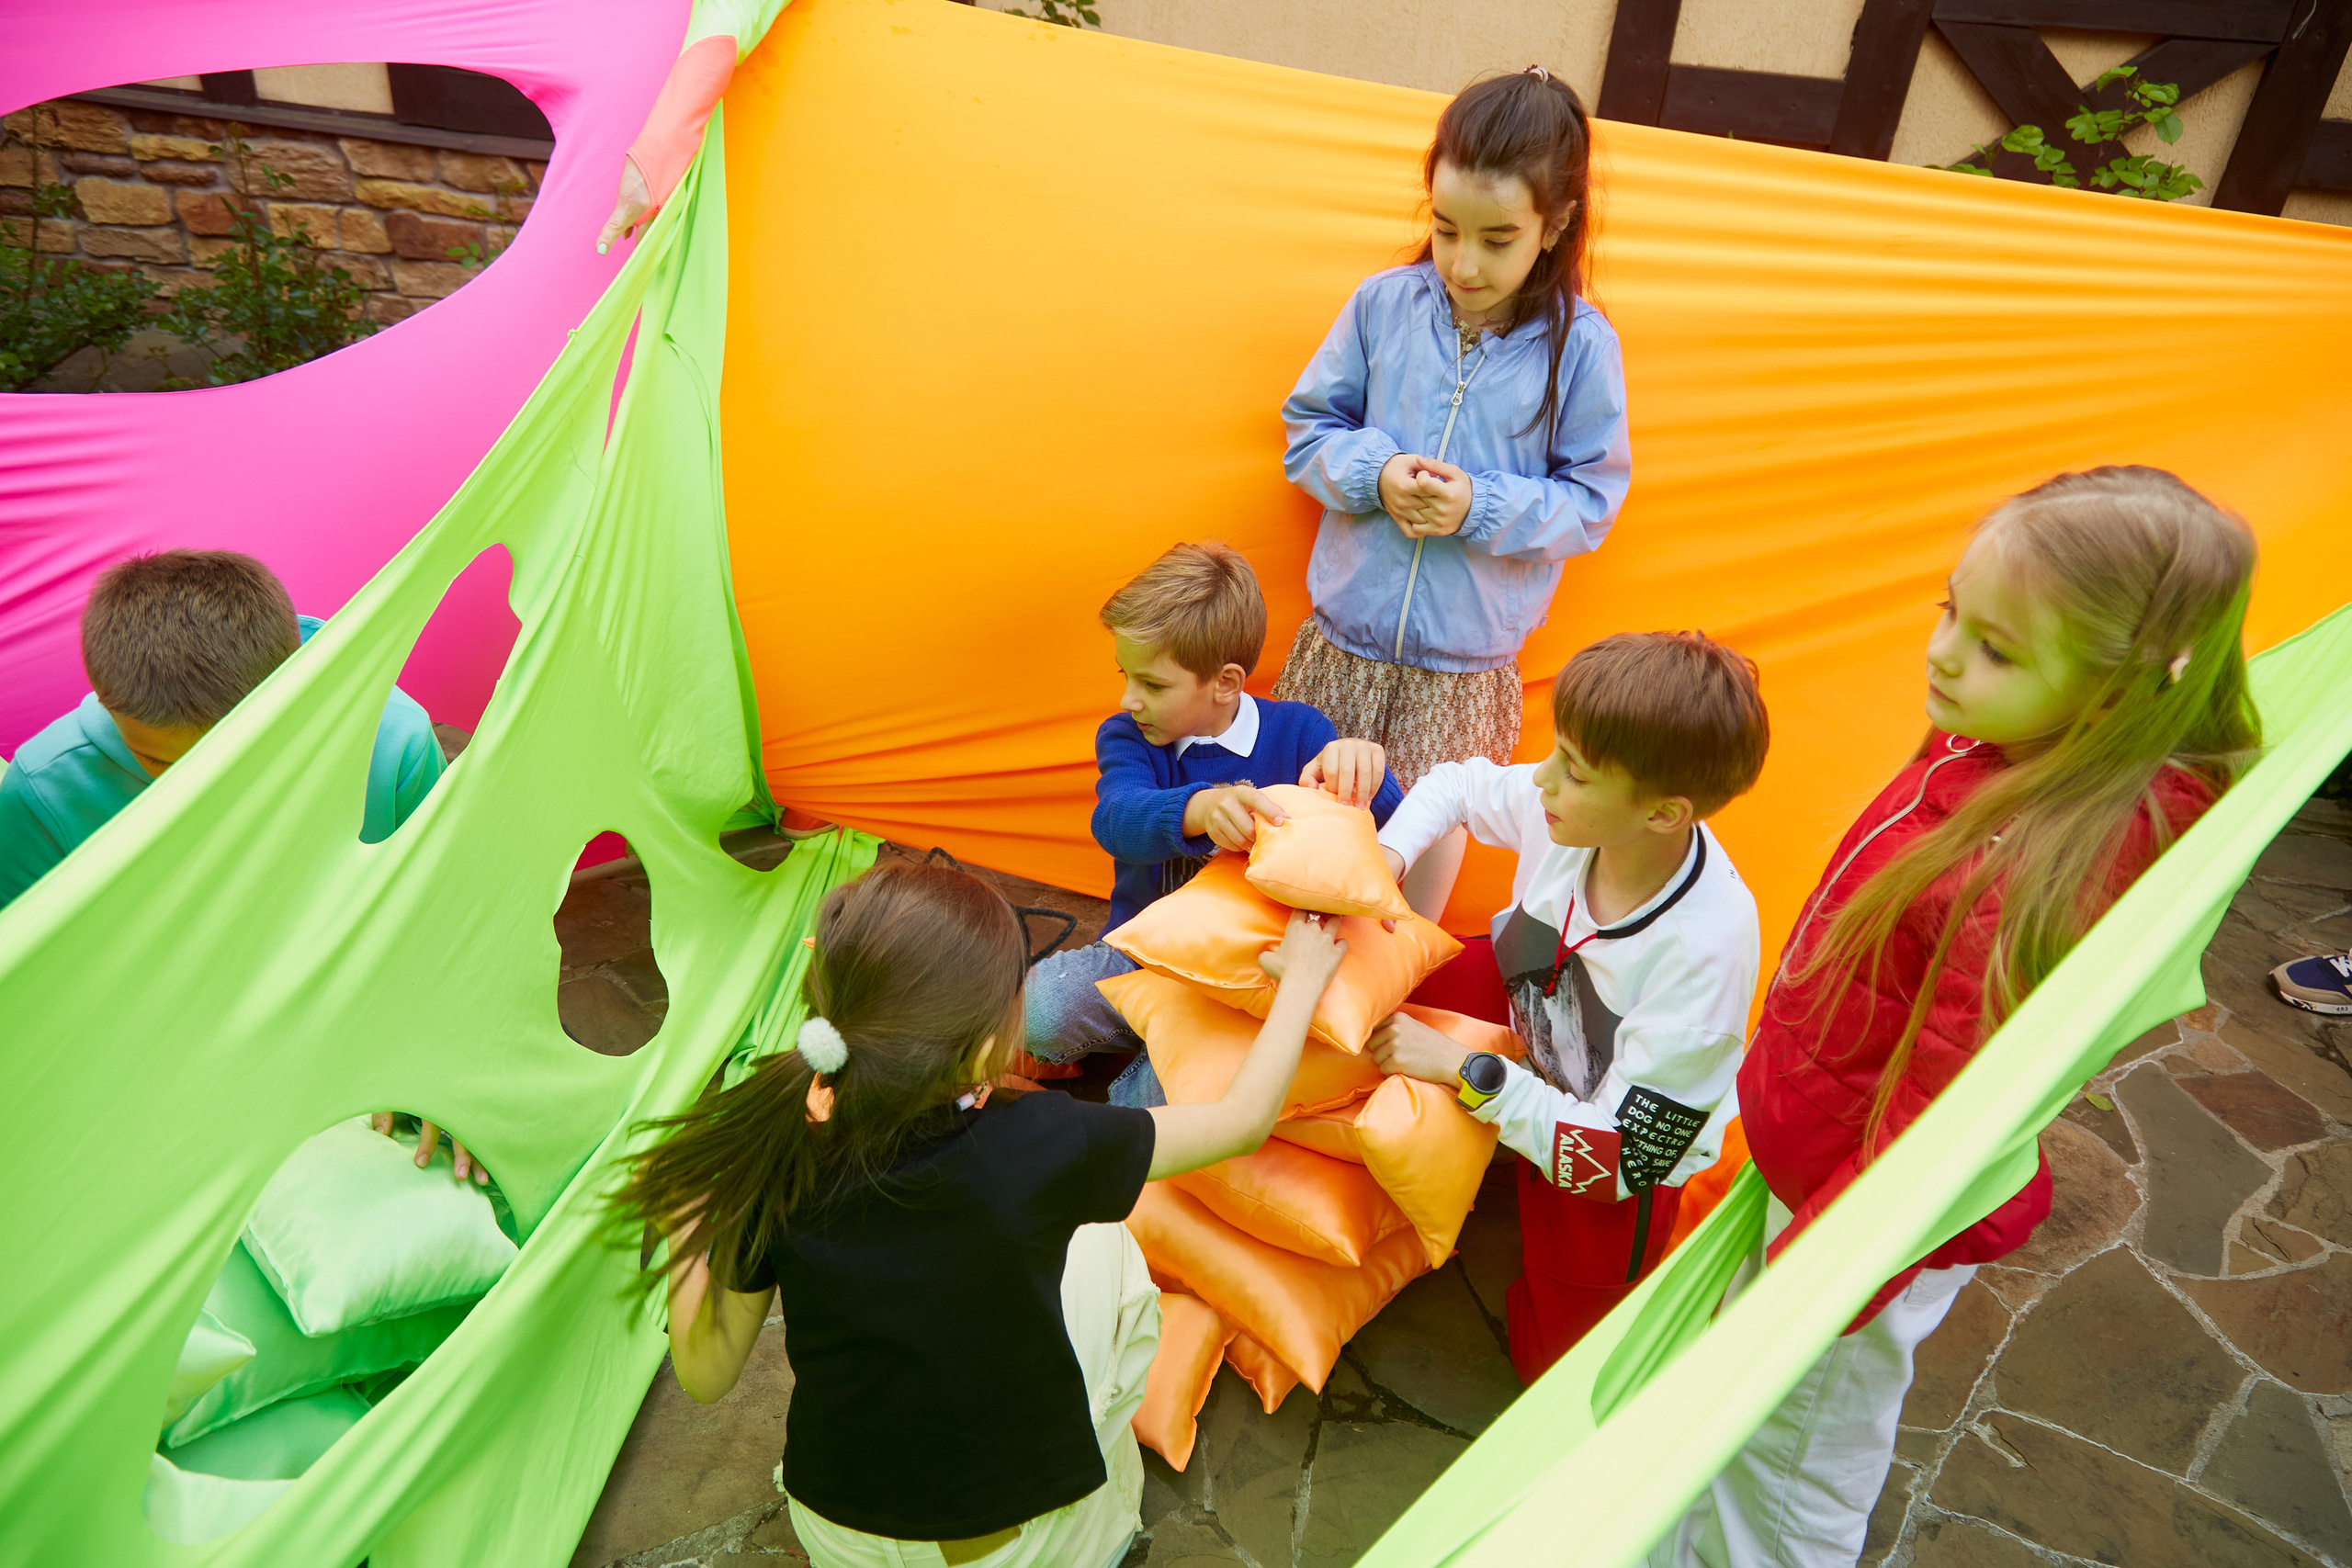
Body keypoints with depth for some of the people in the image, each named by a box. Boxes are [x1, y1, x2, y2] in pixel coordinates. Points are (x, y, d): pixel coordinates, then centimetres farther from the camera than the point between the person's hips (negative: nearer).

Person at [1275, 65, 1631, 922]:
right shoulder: (1383, 304, -4)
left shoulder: (1580, 343, -8)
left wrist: (1482, 507, -19)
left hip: (1466, 660, -1)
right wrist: (1376, 473, -16)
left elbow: (1592, 499, -4)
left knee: (1427, 830, 8)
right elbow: (1306, 431, 4)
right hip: (1343, 635, 2)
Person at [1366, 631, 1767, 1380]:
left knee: (1551, 1362, 10)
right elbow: (1458, 782, -2)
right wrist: (1385, 856, -20)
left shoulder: (1708, 946, -39)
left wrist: (1463, 1069, -33)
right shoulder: (1563, 806, -26)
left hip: (1613, 1155, -4)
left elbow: (1620, 1157, -31)